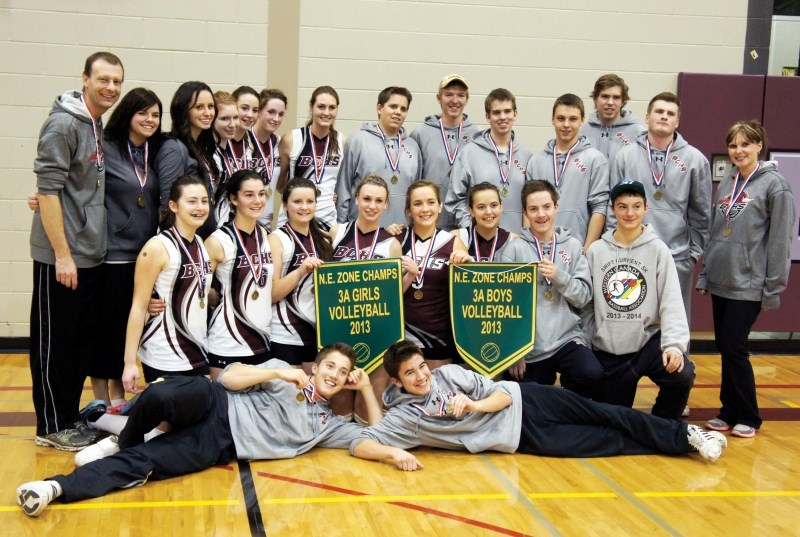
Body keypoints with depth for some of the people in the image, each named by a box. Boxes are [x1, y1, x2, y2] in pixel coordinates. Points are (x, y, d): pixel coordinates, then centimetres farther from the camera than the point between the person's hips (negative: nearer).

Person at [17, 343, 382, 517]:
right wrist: (279, 373, -11)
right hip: (217, 406, -2)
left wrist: (366, 388, 10)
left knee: (141, 463, -22)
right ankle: (123, 443, -3)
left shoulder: (326, 424, 19)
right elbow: (229, 377, 1)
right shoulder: (284, 371, 11)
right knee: (160, 395, -35)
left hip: (219, 446, 2)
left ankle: (58, 487, -22)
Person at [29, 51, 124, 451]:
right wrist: (63, 254, -18)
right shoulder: (64, 124, -13)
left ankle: (70, 417, 24)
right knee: (54, 343, 2)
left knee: (83, 341, 13)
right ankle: (51, 427, 12)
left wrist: (86, 249, 13)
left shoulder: (100, 126, 12)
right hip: (60, 257, -8)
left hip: (91, 255, 8)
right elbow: (48, 190, -17)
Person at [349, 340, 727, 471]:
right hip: (521, 438, -2)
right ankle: (680, 445, 4)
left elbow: (502, 394, -2)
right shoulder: (401, 417, -8)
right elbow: (359, 443, -17)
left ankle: (686, 434, 6)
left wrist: (474, 405, -23)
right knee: (605, 441, -5)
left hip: (523, 401, 2)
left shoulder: (449, 373, -3)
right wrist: (393, 453, -37)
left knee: (603, 415, -5)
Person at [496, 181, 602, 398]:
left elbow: (584, 295, 3)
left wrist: (558, 275, -14)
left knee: (592, 375, -24)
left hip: (567, 338, 1)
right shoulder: (514, 249, -2)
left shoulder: (572, 245, 6)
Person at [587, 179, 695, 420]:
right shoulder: (595, 251, 3)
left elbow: (671, 302, -10)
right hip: (607, 349, 1)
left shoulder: (658, 250, -2)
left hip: (649, 340, -1)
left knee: (682, 375, -28)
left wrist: (674, 344, -24)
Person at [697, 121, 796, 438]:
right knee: (725, 348, 10)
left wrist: (773, 288, -10)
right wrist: (705, 274, 13)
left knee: (733, 348, -6)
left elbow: (780, 240, -9)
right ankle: (730, 412, 22)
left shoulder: (774, 184, -7)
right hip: (720, 281, 6)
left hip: (749, 284, -6)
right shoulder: (727, 183, 11)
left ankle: (747, 417, 9)